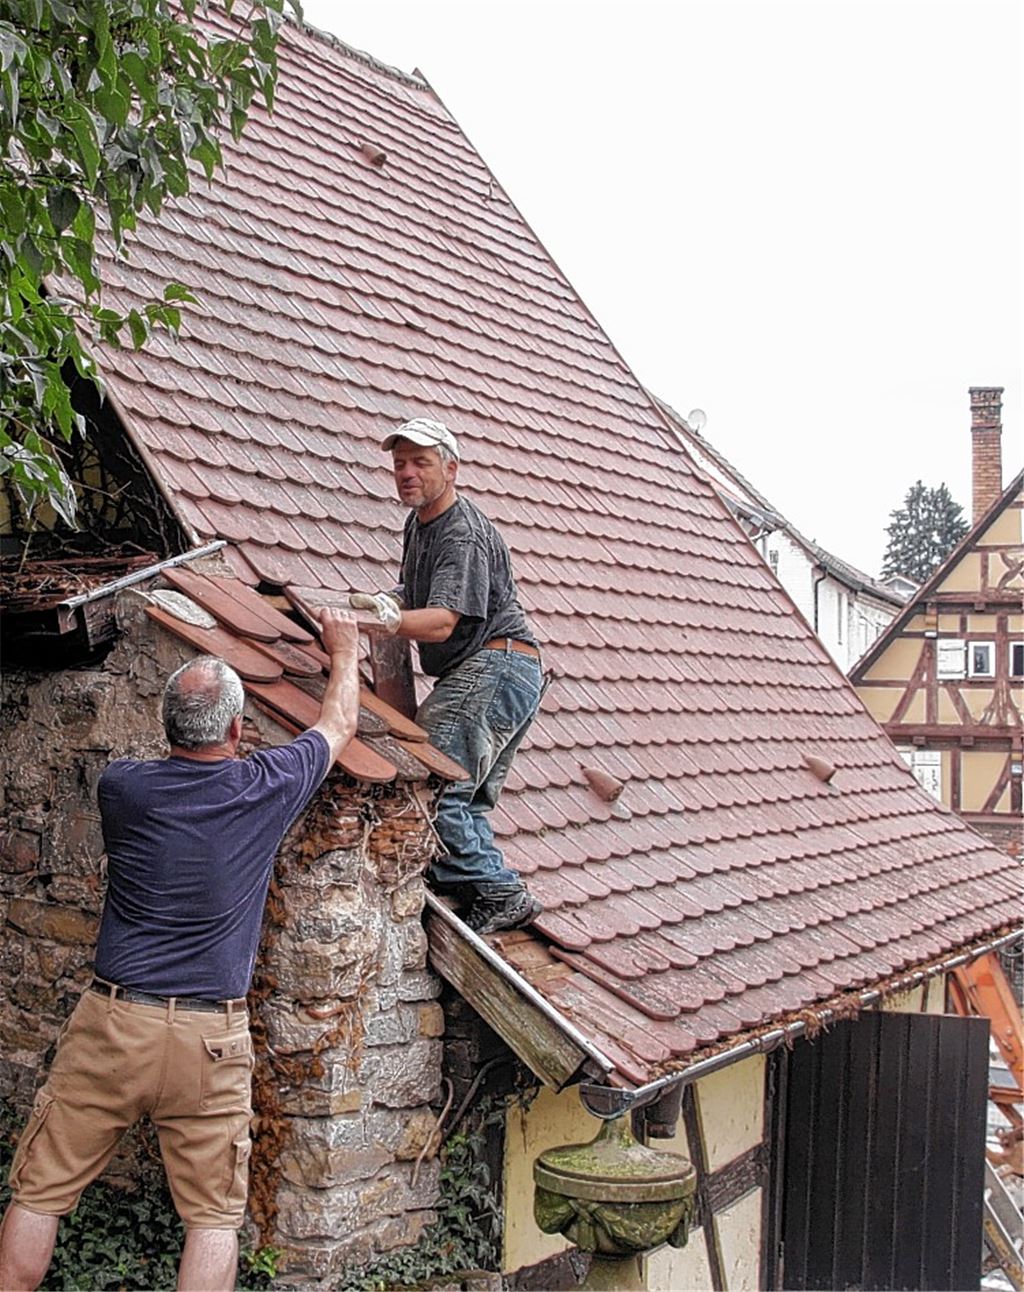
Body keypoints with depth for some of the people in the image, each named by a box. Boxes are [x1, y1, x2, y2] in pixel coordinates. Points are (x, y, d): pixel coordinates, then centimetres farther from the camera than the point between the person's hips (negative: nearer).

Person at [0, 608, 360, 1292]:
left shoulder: (122, 786, -4)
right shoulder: (266, 788, -5)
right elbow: (340, 723, 14)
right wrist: (344, 650, 33)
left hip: (112, 1026, 1)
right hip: (211, 1039, 0)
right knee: (215, 1216, 9)